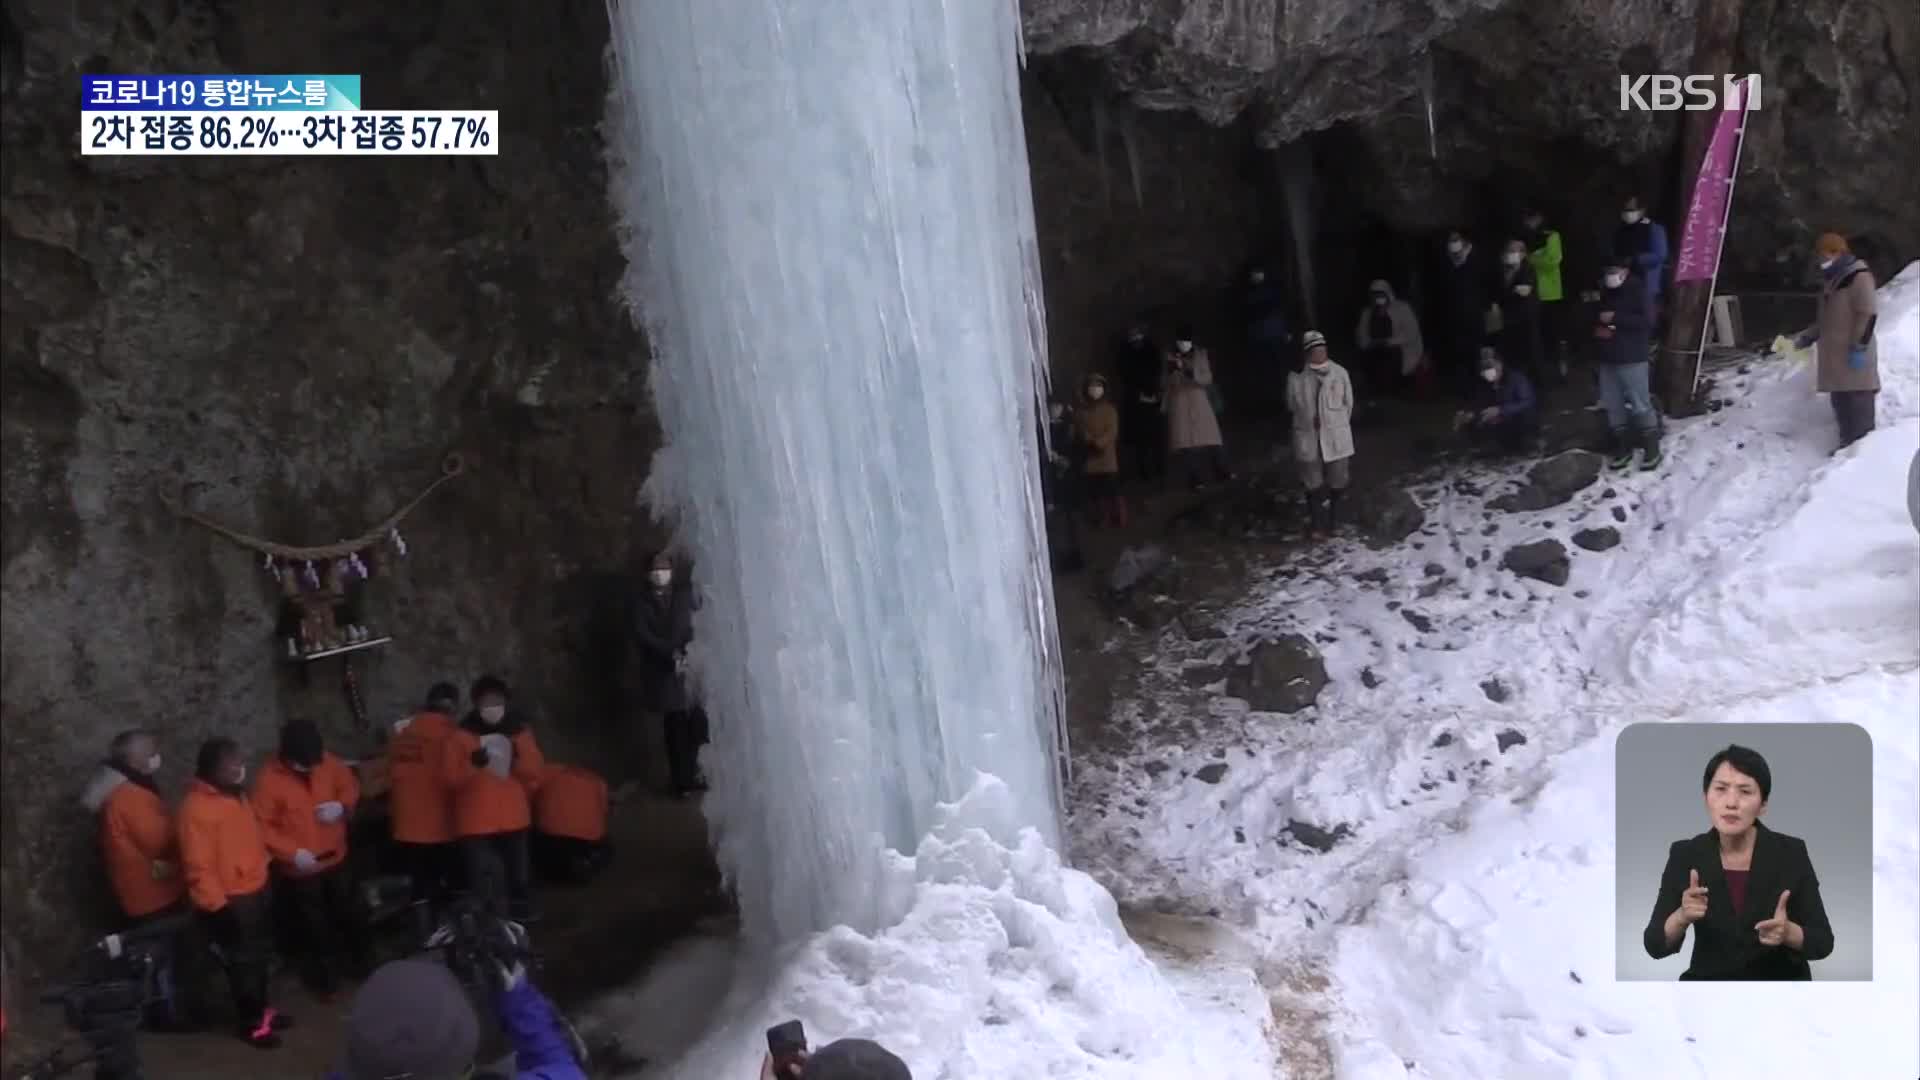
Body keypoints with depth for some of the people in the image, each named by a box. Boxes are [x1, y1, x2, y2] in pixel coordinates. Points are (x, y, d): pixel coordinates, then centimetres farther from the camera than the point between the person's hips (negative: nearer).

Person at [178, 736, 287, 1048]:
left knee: (260, 955, 21)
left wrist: (262, 870, 21)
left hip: (256, 890, 9)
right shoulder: (197, 808, -23)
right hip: (230, 900, -9)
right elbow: (198, 866, -23)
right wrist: (217, 905, -23)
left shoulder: (236, 795, 6)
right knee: (243, 961, 5)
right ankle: (252, 1023, 19)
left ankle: (263, 1008, 38)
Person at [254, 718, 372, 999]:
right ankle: (324, 979, 31)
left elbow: (351, 786, 6)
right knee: (314, 927, 12)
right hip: (299, 870, -4)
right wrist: (292, 853, -28)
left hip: (336, 859, 4)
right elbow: (262, 826, -19)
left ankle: (363, 965, 41)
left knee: (348, 915, 21)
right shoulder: (269, 779, -21)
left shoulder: (327, 762, -10)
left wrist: (342, 806, -16)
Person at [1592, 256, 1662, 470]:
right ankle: (1622, 447, 19)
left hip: (1632, 358, -7)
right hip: (1608, 358, 7)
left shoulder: (1637, 290, -7)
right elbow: (1595, 318, 27)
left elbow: (1646, 320, -16)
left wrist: (1615, 318, -18)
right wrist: (1597, 329, 5)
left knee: (1640, 404, -6)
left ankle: (1651, 447, 4)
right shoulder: (1604, 294, 13)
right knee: (1613, 406, 9)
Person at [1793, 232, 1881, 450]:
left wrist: (1859, 346, -20)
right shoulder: (1830, 282, 20)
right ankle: (1849, 442, 15)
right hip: (1835, 354, 9)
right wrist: (1809, 336, 19)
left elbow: (1868, 314, -16)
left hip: (1853, 354, -9)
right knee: (1839, 400, 9)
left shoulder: (1858, 277, -10)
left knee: (1858, 401, -10)